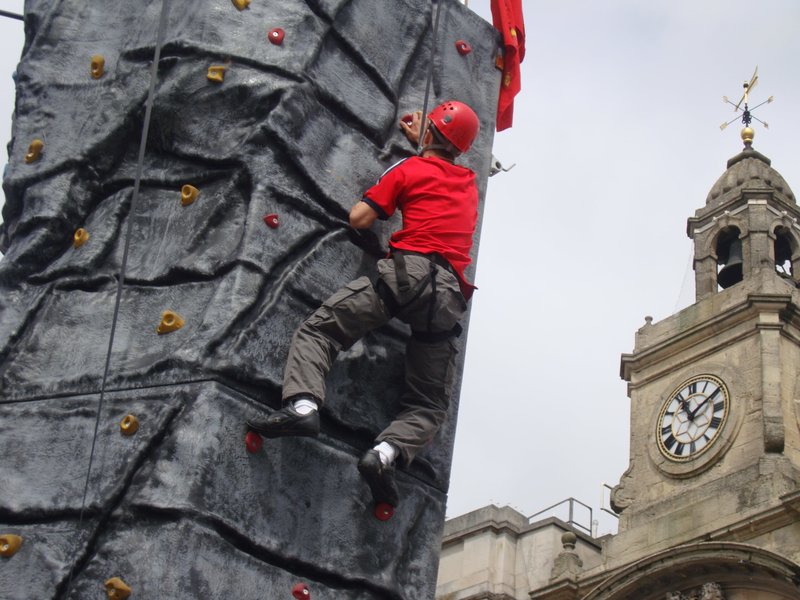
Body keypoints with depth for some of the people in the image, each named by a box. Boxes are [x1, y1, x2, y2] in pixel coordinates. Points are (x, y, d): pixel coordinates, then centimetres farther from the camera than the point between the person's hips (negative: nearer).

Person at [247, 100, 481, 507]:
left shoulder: (409, 168, 11)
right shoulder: (469, 184, 27)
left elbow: (359, 218, 7)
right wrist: (420, 142, 61)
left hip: (407, 270, -4)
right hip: (450, 293, 4)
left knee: (318, 330, 1)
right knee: (430, 404, 8)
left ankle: (302, 404, -25)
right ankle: (387, 452, -20)